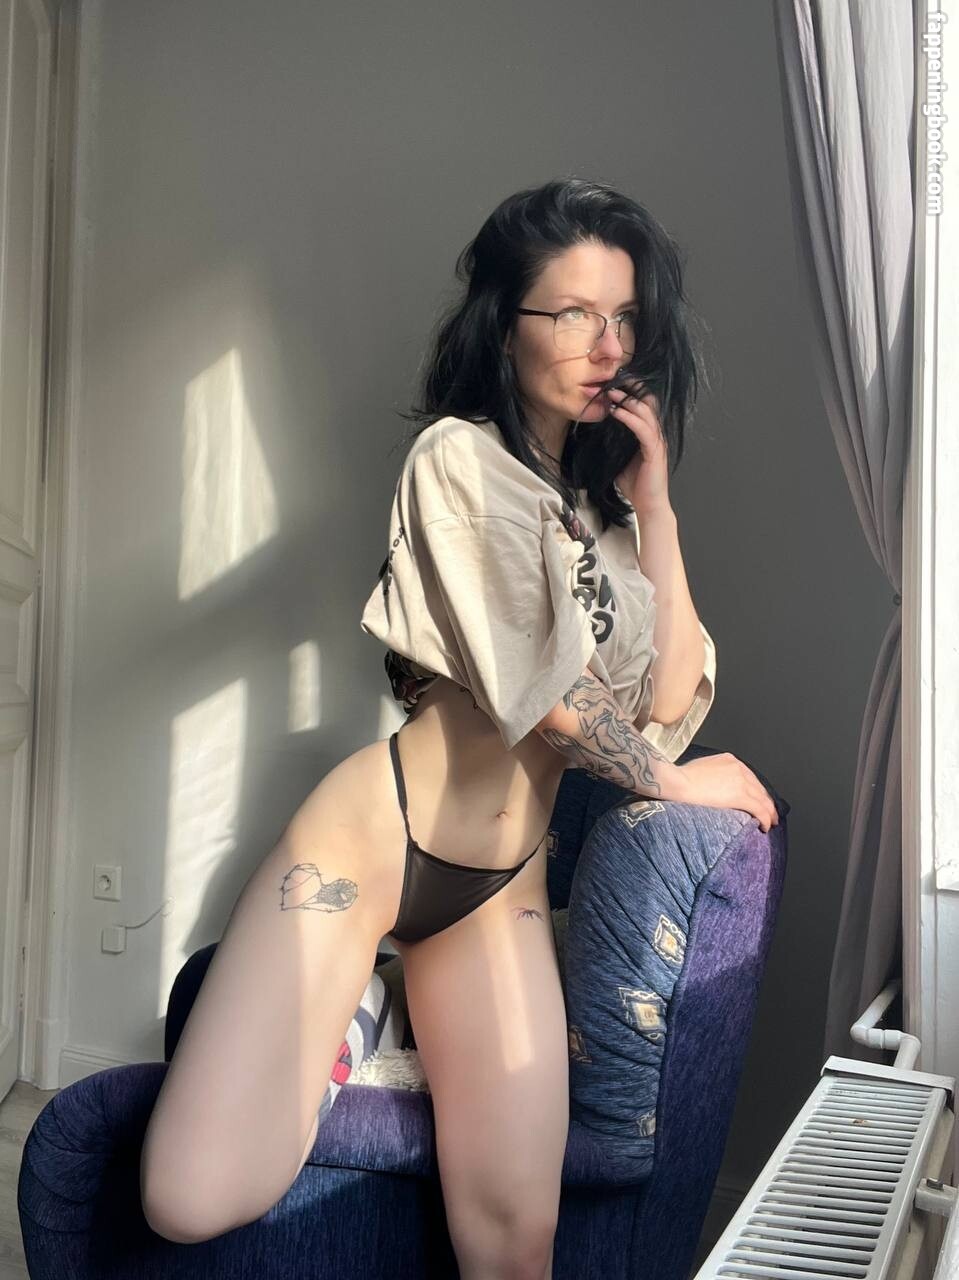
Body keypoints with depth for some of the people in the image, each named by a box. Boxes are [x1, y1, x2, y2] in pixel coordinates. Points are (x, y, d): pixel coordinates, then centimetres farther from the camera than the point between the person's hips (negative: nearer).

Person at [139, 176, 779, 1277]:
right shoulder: (460, 457, -8)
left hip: (504, 888, 5)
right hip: (371, 838, -5)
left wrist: (653, 504, -2)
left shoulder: (604, 494, 14)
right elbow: (549, 691, -14)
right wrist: (675, 781, 1)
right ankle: (332, 1020, 13)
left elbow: (669, 698, 3)